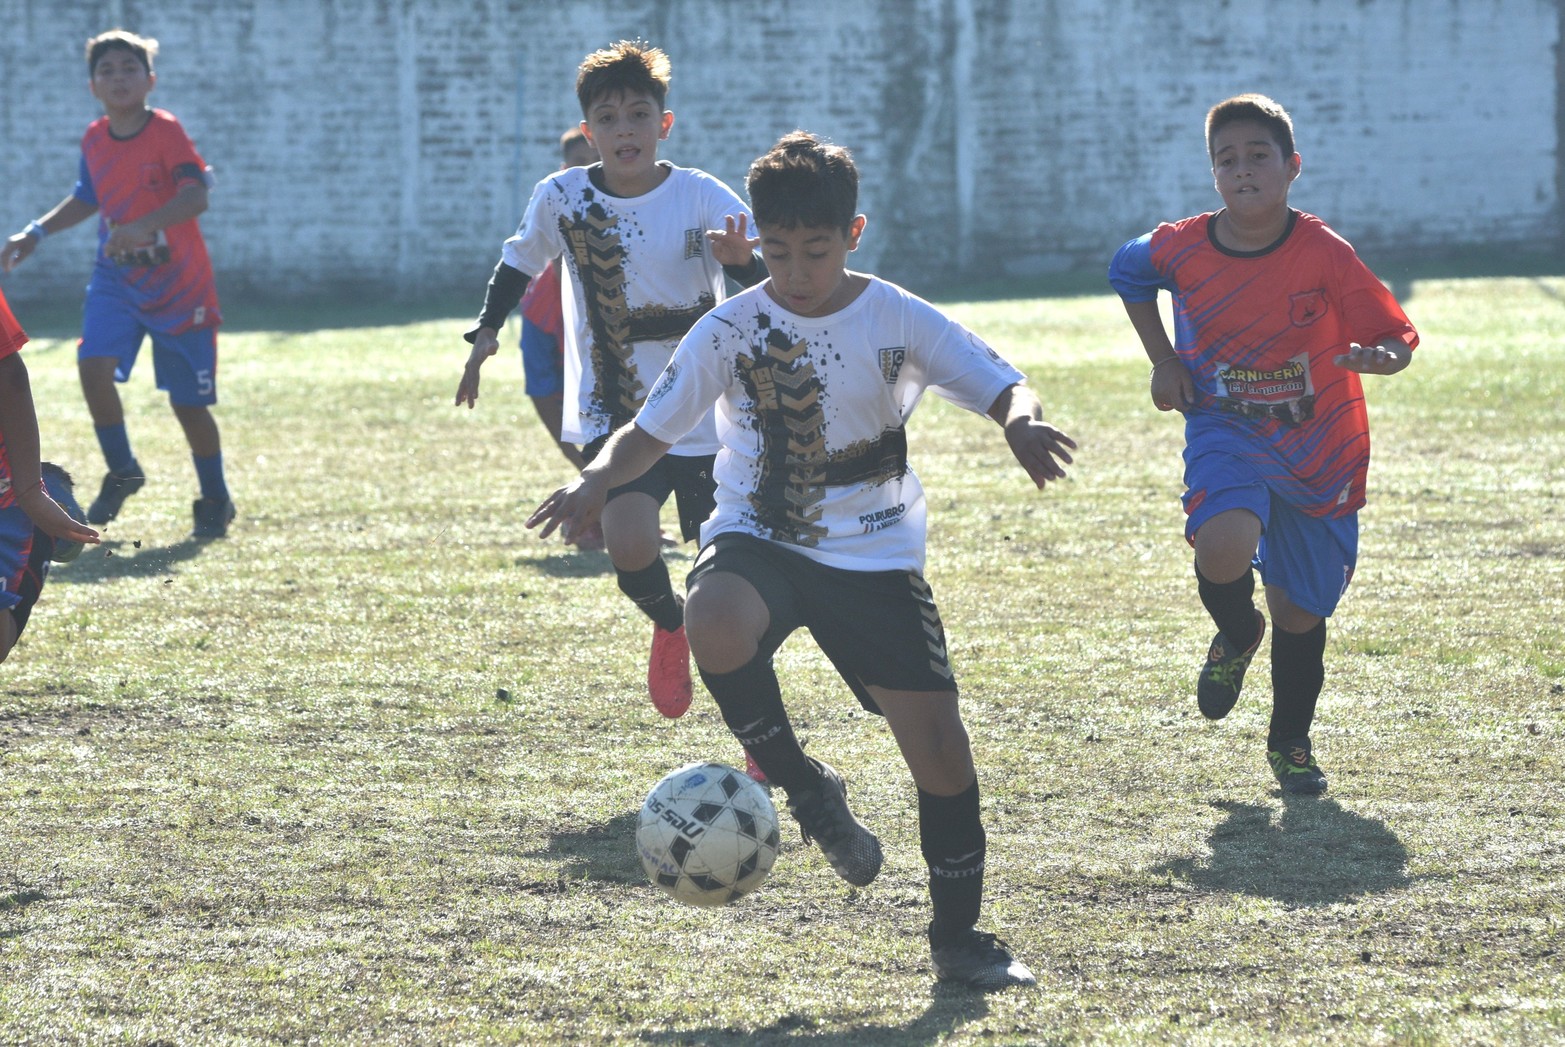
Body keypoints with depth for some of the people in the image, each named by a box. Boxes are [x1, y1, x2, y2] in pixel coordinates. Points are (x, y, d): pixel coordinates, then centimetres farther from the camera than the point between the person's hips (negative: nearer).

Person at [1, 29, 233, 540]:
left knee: (188, 400, 0)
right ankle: (122, 472, 2)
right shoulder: (94, 140, 5)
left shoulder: (166, 132, -13)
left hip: (178, 281, -4)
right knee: (94, 364, -19)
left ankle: (215, 501, 20)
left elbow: (195, 195, -26)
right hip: (116, 277, 4)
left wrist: (143, 227, -39)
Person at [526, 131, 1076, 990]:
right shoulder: (731, 330, -5)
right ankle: (804, 788, -10)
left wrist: (1023, 422, -33)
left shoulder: (899, 321, -5)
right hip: (759, 539, 0)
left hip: (876, 557, 0)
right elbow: (650, 431, -1)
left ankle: (959, 938, 14)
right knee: (715, 624, -37)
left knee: (939, 742, -7)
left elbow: (1001, 387, -8)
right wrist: (596, 479, -21)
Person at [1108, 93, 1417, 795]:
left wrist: (1380, 356, -34)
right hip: (1226, 431, 0)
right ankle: (1236, 635, 7)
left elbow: (1397, 337, -11)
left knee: (1300, 611, 7)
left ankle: (1290, 743, 34)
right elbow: (1127, 272, 16)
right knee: (1223, 549, -30)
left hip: (1318, 453, 0)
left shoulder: (1325, 255, -15)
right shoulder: (1182, 249, -8)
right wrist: (1163, 360, 9)